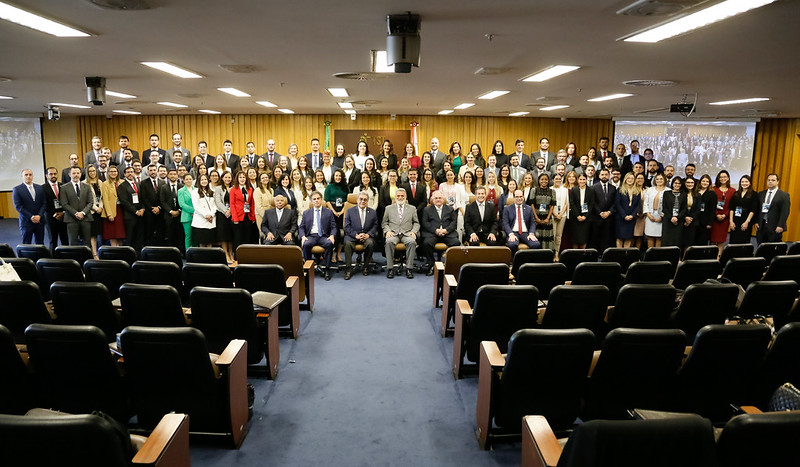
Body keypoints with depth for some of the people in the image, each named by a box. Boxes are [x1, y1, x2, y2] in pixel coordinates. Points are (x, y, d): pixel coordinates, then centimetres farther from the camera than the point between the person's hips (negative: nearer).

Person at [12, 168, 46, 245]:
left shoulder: (40, 188, 10)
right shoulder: (17, 189, 0)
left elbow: (44, 203, 6)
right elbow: (18, 206, -6)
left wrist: (39, 216, -9)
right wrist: (31, 217, -14)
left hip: (39, 221, 3)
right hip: (26, 221, -3)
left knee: (40, 244, 5)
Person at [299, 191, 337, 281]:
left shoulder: (328, 212, 14)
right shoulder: (306, 213, 18)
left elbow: (333, 227, 9)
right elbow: (301, 227, 13)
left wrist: (332, 236, -12)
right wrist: (303, 236, -7)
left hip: (323, 236, -1)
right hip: (311, 236, 1)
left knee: (329, 243, -35)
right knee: (306, 244, -34)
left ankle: (327, 269, -27)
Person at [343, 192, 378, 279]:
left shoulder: (373, 212, 11)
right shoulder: (350, 211, 6)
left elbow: (375, 226, 8)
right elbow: (347, 226, 0)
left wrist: (368, 234, -11)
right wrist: (356, 235, -13)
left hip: (367, 236, 1)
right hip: (352, 235, -1)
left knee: (370, 243, -32)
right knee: (347, 243, -33)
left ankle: (366, 267, -12)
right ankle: (348, 269, -25)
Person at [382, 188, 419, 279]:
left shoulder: (412, 209, 18)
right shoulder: (388, 208, 18)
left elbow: (416, 223, 16)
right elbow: (384, 223, 15)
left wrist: (414, 231, -4)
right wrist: (387, 230, -5)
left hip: (407, 234, 0)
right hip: (393, 234, 0)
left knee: (412, 242, -34)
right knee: (389, 242, -35)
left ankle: (409, 268, -28)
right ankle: (390, 268, -27)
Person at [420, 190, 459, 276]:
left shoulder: (450, 209, 22)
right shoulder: (427, 209, 18)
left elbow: (454, 222, 10)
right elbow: (425, 223, 4)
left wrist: (446, 230, -9)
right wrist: (435, 230, -11)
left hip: (448, 233, 1)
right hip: (432, 233, -1)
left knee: (456, 242, -28)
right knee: (426, 243, -32)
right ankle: (431, 264, -16)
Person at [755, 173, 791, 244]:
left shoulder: (784, 195, 0)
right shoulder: (761, 194, 13)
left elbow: (785, 212, -7)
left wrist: (780, 226, -14)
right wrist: (756, 222, 2)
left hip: (775, 228, -4)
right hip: (761, 226, 4)